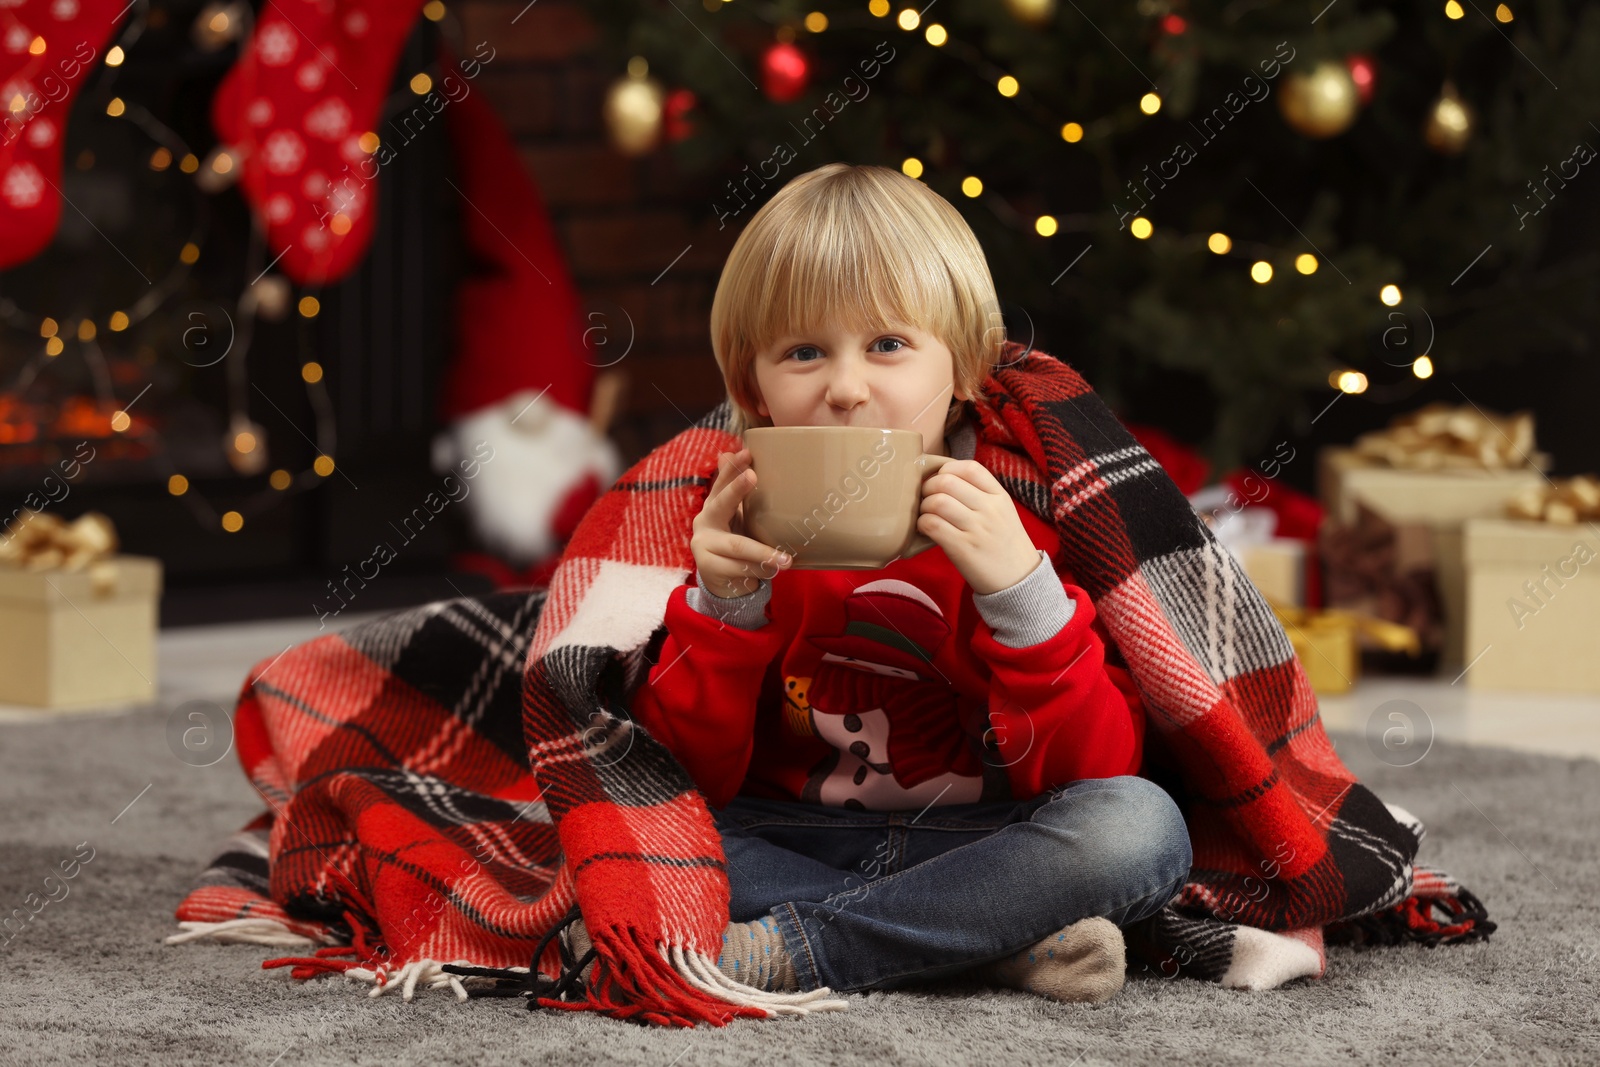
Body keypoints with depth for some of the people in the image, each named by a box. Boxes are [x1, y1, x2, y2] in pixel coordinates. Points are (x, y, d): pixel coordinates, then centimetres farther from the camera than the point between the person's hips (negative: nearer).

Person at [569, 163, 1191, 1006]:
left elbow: (1096, 775, -15)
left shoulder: (1020, 524, -6)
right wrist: (721, 611, -19)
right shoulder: (741, 528, -1)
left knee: (1144, 826, -30)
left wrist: (1021, 593, -28)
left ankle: (781, 948, -25)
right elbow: (685, 778, -4)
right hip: (790, 844, 2)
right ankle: (1001, 940, -24)